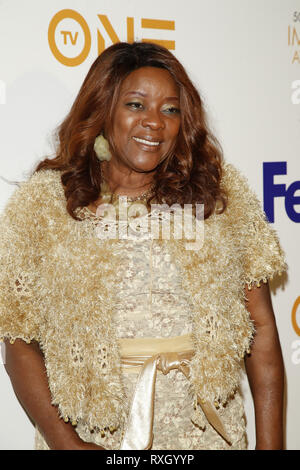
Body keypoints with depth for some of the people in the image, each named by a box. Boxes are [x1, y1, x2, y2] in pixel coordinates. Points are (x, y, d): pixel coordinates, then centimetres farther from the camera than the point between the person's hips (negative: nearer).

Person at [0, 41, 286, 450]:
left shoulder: (222, 192, 0)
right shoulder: (42, 203, -3)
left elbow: (262, 329, 0)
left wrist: (270, 443, -5)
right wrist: (67, 443, -14)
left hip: (205, 430, 2)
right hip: (91, 434, -1)